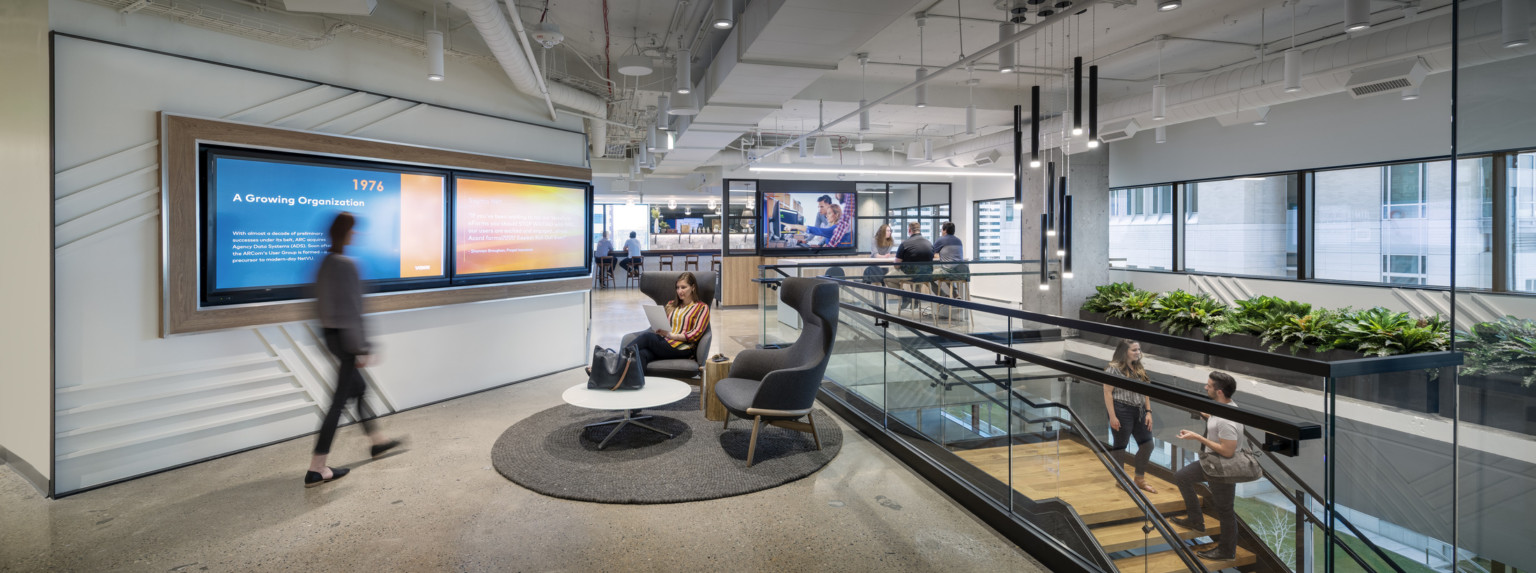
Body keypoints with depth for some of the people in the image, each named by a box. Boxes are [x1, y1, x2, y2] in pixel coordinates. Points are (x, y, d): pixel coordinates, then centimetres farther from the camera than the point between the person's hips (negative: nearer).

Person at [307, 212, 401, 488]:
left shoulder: (325, 264, 8)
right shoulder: (346, 265, -19)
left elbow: (323, 303, 15)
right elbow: (352, 310, -20)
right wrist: (362, 348, -16)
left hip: (330, 333, 10)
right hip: (346, 336, -10)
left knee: (358, 387, 21)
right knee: (340, 400, -2)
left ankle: (377, 440, 37)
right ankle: (316, 469, 5)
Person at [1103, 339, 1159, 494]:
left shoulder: (1139, 368, 10)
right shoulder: (1114, 368, -12)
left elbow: (1144, 392, 14)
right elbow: (1107, 393, -14)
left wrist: (1148, 412, 7)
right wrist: (1112, 416, -17)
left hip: (1139, 412, 8)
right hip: (1121, 412, -7)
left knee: (1147, 444, 9)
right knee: (1120, 446, 5)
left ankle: (1140, 479, 26)